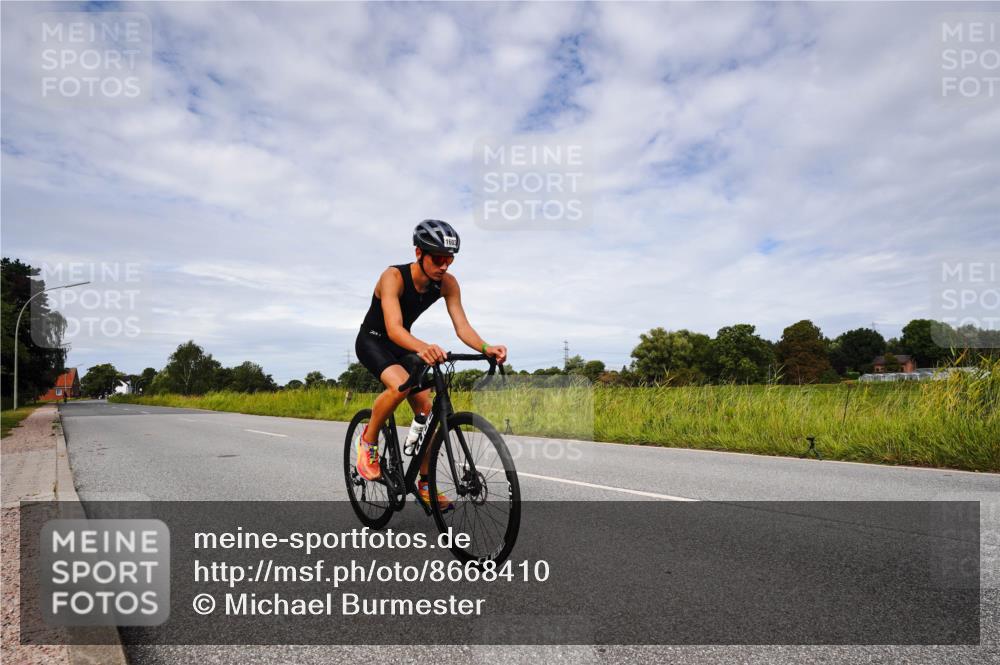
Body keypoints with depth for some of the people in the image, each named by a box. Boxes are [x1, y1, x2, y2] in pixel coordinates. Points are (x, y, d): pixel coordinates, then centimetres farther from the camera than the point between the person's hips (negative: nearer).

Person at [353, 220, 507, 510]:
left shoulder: (447, 283, -15)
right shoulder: (393, 277, -31)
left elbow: (462, 326, -21)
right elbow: (394, 329, -42)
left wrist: (486, 348, -41)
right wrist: (422, 348, -63)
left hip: (402, 345, 5)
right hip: (372, 341, -5)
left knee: (426, 409, -6)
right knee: (400, 385, -35)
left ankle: (425, 484, 9)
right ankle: (367, 440, -7)